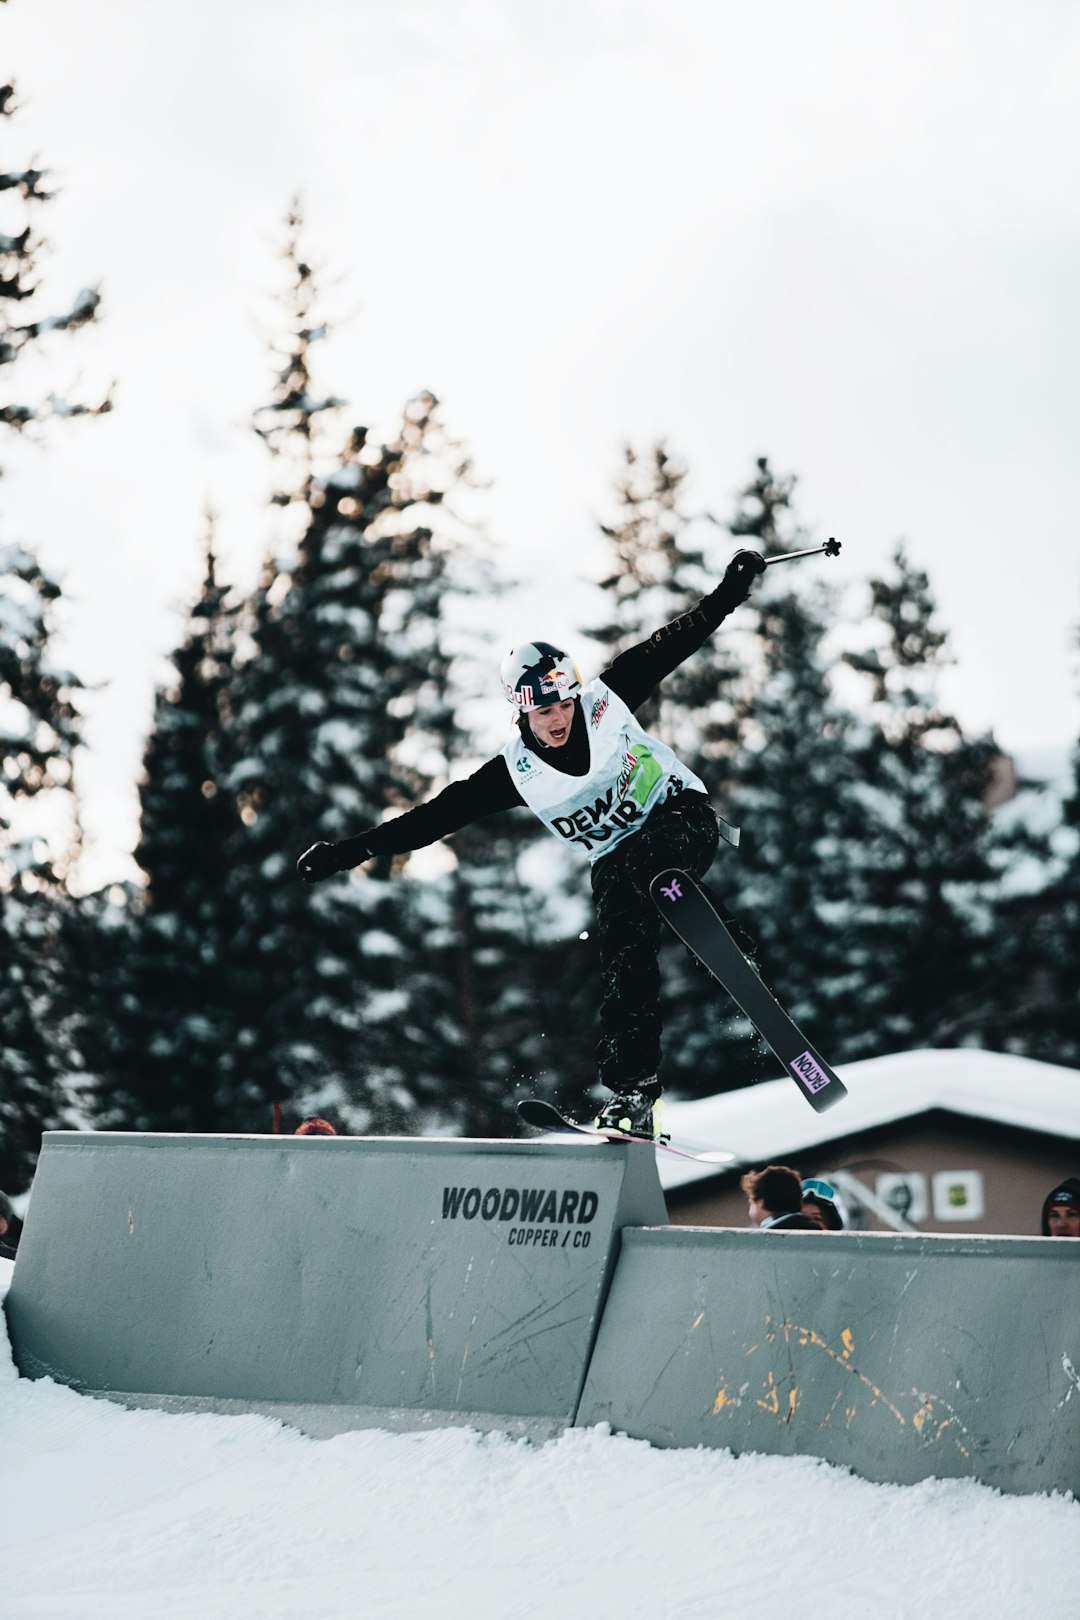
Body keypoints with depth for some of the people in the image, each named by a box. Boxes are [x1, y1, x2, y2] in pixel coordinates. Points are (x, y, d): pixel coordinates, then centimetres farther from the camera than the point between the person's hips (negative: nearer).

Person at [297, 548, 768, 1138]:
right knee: (624, 958, -21)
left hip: (682, 818, -1)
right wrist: (348, 852, -15)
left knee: (645, 859, -38)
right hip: (614, 861, 1)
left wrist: (730, 591, -11)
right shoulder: (514, 771, -10)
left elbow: (676, 640, -3)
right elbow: (436, 816, -10)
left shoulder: (607, 699, -11)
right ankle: (632, 1091, -22)